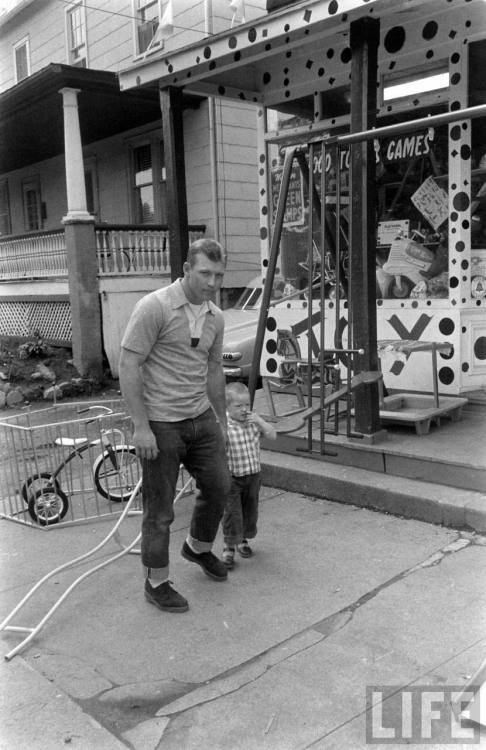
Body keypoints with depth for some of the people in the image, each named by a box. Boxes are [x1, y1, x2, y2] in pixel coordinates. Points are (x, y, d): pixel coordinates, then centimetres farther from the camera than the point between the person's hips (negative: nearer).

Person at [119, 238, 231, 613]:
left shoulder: (216, 317, 6)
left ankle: (199, 547, 43)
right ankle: (157, 583, 23)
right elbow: (128, 365, -17)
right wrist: (141, 426, -20)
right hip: (160, 424, -7)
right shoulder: (155, 307, -16)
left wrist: (221, 420, 21)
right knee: (160, 508, 4)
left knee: (219, 485, 16)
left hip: (201, 418, 7)